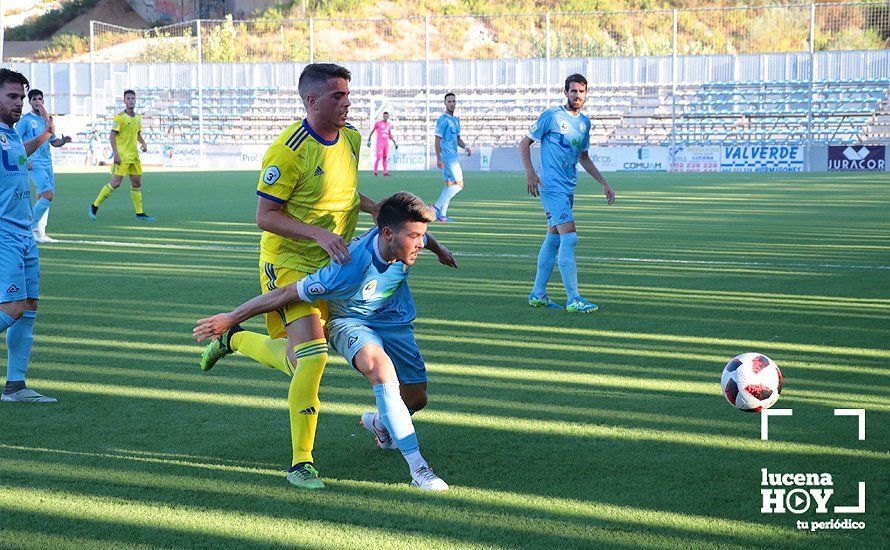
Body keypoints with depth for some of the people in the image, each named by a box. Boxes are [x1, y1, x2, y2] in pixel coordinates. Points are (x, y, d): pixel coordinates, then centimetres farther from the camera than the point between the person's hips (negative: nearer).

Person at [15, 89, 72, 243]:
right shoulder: (25, 120, -3)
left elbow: (53, 141, 25)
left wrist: (63, 141, 4)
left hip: (47, 163, 7)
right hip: (34, 163, -7)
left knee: (44, 197, 7)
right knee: (47, 195, -18)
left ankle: (40, 232, 11)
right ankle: (33, 227, -6)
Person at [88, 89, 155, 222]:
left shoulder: (138, 117, 11)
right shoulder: (120, 117, -10)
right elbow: (112, 136, -13)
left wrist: (143, 143, 4)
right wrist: (116, 154, -20)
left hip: (134, 156, 7)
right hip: (122, 156, -7)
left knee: (137, 183, 9)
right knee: (115, 183, -10)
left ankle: (140, 213, 16)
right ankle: (94, 206, 2)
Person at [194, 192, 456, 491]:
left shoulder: (407, 243, -22)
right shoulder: (351, 268, -39)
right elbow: (288, 293, -32)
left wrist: (439, 249, 31)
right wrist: (232, 318, -25)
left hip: (394, 320, 6)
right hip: (350, 323, -6)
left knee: (416, 399, 10)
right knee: (380, 366, -37)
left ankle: (379, 422, 49)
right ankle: (418, 468, -34)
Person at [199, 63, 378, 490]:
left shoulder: (350, 138, 4)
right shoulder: (288, 151, -21)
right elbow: (265, 216, -19)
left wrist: (378, 209, 8)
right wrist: (319, 233, -29)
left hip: (329, 268, 8)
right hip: (287, 264, -8)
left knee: (294, 362, 11)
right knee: (312, 354, -20)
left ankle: (234, 339, 41)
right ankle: (301, 463, -8)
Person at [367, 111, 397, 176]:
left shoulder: (389, 125, 14)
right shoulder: (378, 123, -2)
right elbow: (372, 131, 3)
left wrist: (394, 142, 14)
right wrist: (369, 140, -1)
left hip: (386, 143, 5)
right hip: (380, 143, -5)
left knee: (385, 157, 3)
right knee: (379, 156, -12)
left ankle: (385, 172, 2)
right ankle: (375, 170, 0)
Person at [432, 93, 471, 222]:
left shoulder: (456, 120, 18)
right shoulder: (443, 120, -10)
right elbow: (438, 139, -14)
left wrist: (465, 147, 4)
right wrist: (438, 158, -20)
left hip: (453, 156, 9)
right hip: (447, 156, -9)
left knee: (450, 185, 8)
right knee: (459, 184, -12)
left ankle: (442, 214, 8)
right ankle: (436, 206, -12)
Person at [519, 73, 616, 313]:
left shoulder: (585, 122, 13)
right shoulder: (551, 116, -8)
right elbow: (525, 144, -4)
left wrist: (604, 183, 20)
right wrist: (530, 173, -18)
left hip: (568, 188, 8)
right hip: (552, 186, -8)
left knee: (553, 240, 12)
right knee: (569, 238, -15)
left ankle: (538, 294, 21)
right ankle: (573, 300, -17)